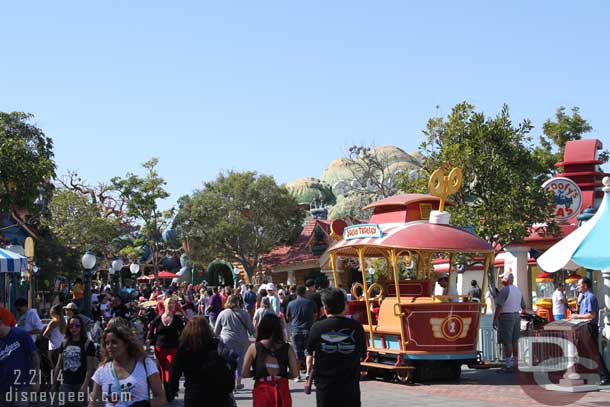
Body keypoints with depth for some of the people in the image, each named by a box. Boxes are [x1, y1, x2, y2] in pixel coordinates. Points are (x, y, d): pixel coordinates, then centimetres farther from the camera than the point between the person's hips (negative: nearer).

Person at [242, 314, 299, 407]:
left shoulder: (254, 347, -4)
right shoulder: (287, 348, -1)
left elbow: (245, 373, -5)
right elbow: (295, 373, -3)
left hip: (262, 390, -1)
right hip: (282, 391, 1)